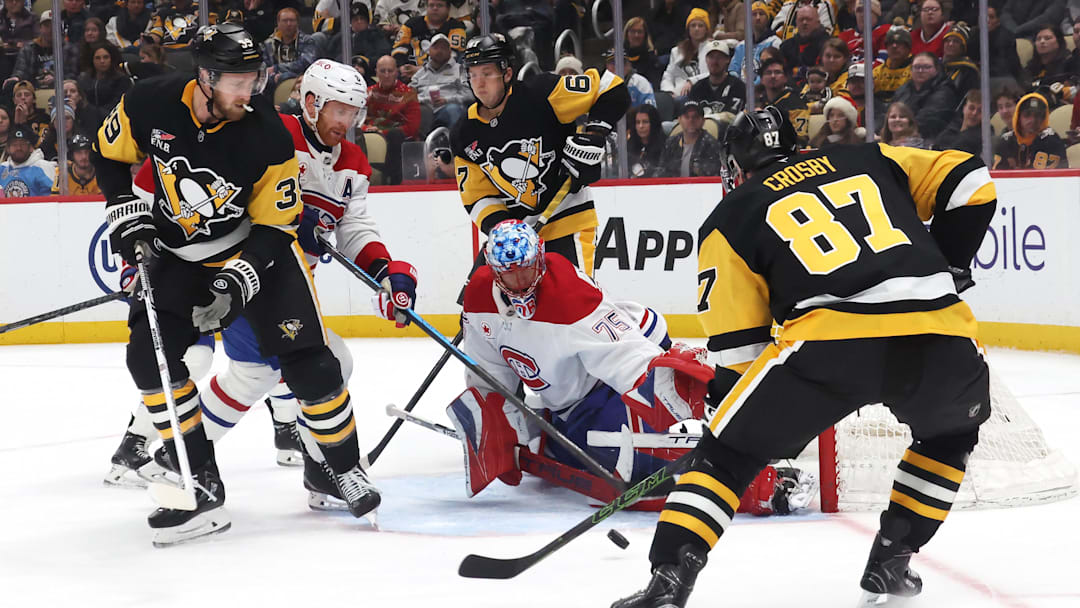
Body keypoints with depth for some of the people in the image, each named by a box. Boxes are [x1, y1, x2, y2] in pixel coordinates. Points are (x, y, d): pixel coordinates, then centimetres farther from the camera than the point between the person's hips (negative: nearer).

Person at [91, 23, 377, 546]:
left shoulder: (268, 137, -24)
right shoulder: (149, 105, -19)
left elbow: (275, 225, -16)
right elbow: (110, 156, 2)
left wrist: (239, 281, -28)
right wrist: (125, 214, -9)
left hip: (258, 249, -2)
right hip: (178, 253, 2)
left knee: (309, 365, -9)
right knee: (150, 355, -16)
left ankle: (347, 470, 14)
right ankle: (202, 486, -9)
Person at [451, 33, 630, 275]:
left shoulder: (540, 95, -14)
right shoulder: (464, 137, 1)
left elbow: (610, 88, -10)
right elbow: (476, 196, 5)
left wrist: (593, 135, -19)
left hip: (568, 219, -5)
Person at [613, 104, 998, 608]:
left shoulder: (730, 218, 21)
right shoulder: (871, 161, 29)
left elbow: (735, 343, 18)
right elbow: (969, 184, 22)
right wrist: (944, 267, 33)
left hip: (830, 339, -2)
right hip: (938, 336, 3)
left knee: (728, 452, 14)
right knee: (952, 430, 35)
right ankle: (891, 559, 30)